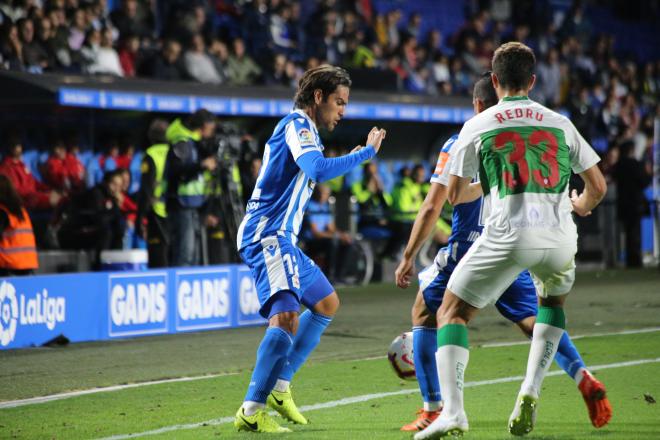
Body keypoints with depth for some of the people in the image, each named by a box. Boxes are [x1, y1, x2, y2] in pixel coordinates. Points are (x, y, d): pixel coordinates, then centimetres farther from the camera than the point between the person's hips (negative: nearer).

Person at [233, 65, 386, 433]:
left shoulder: (302, 127, 21)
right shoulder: (297, 124, -10)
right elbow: (318, 171, -26)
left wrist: (347, 162, 23)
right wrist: (366, 152, -19)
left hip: (282, 238, 11)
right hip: (267, 236, -11)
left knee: (327, 303, 23)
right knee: (287, 314, -27)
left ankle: (278, 387, 22)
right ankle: (252, 411, -30)